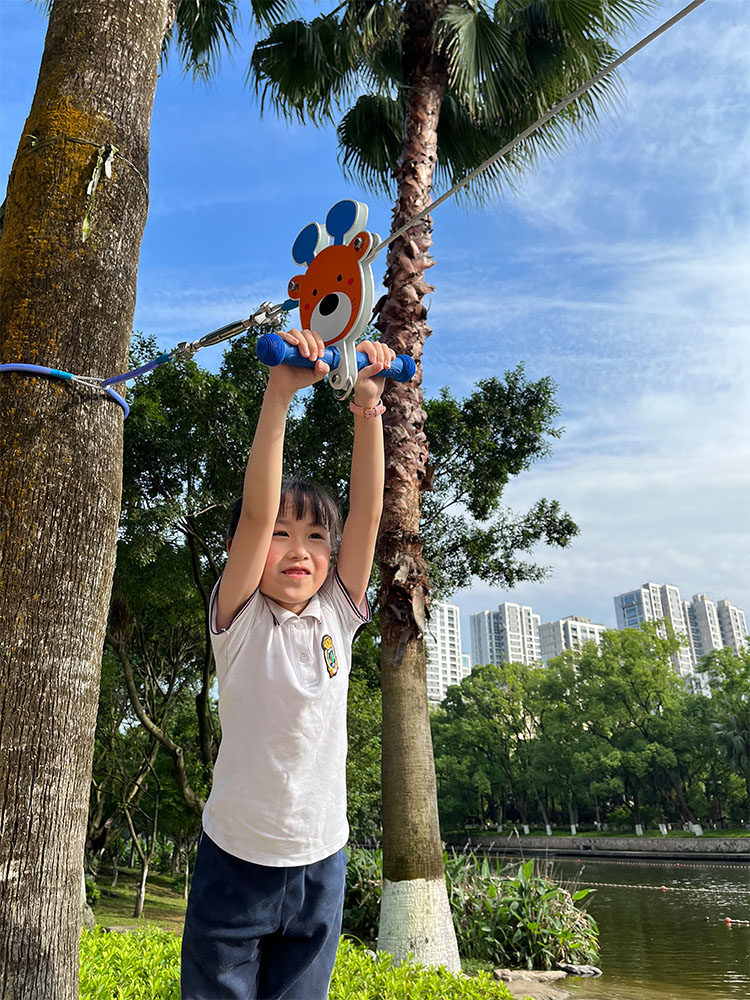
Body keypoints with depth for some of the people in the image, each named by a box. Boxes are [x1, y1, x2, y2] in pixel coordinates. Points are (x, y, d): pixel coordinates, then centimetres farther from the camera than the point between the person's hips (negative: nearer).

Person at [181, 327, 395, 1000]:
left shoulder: (337, 616, -2)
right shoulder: (241, 620, -9)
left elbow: (368, 511, -12)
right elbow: (256, 513, -24)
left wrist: (368, 405, -20)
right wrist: (280, 394, -31)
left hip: (320, 861, 3)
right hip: (236, 858, -2)